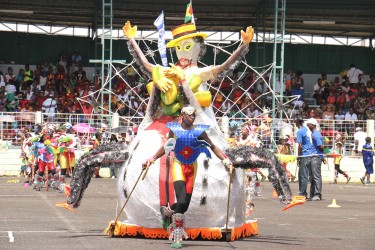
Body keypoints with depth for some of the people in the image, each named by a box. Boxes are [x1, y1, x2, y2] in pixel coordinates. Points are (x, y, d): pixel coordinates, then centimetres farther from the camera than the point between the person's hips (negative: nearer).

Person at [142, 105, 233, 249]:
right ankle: (177, 237, -12)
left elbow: (213, 147, -2)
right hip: (178, 165, -2)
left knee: (185, 205, 0)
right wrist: (152, 159, 12)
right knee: (182, 202, -20)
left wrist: (226, 161, -12)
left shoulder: (199, 131, -3)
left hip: (192, 167, 2)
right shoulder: (174, 130, -3)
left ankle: (168, 212, 35)